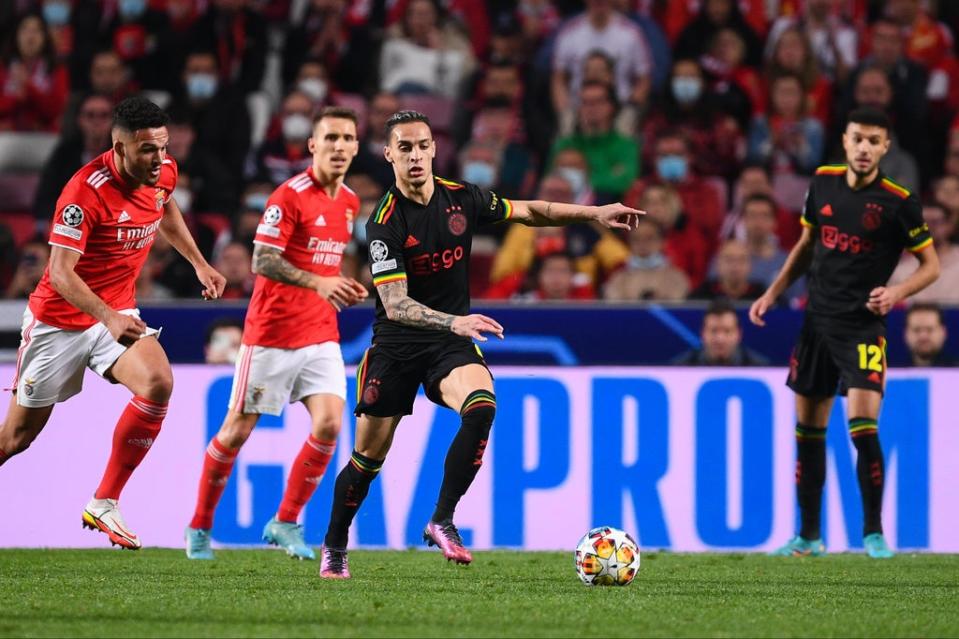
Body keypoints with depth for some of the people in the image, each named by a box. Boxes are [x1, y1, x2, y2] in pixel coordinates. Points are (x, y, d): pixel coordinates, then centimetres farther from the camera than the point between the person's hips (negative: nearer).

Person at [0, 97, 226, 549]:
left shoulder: (165, 173, -6)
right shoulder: (86, 191, -27)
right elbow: (60, 273, -31)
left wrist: (198, 263, 19)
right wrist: (107, 317, -45)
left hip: (118, 313, 5)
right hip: (60, 320, -5)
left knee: (158, 384, -24)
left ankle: (104, 503, -14)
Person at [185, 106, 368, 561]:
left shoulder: (350, 202, 10)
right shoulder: (290, 195, -13)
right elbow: (263, 261, -20)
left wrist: (345, 289, 5)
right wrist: (318, 283, -30)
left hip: (321, 335, 6)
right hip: (272, 332, -6)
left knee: (329, 424, -11)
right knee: (237, 431, 1)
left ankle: (285, 523, 3)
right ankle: (199, 527, 17)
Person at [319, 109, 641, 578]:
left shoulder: (462, 198, -3)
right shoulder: (385, 222, -17)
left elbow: (528, 212, 14)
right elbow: (395, 305, -25)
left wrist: (595, 214, 8)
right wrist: (453, 322, -40)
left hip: (451, 344, 3)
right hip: (396, 344, -3)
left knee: (481, 406, -29)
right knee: (369, 457, 2)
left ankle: (442, 521, -21)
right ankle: (334, 547, 27)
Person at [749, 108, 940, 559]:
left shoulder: (898, 202, -10)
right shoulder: (823, 183, 4)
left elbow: (931, 266, -3)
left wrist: (897, 292, -21)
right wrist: (772, 294, 12)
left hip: (863, 326, -5)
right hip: (817, 320, 5)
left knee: (863, 426, -18)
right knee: (808, 429, 8)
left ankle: (873, 530, -4)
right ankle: (809, 535, 18)